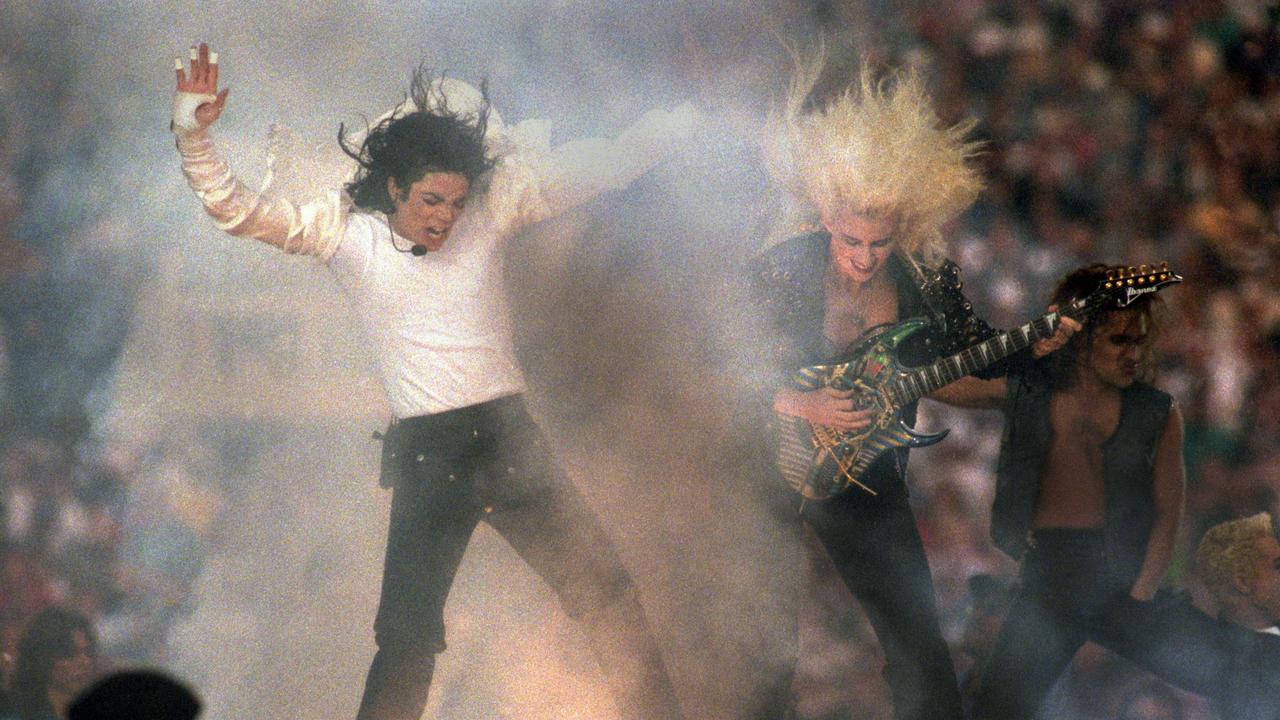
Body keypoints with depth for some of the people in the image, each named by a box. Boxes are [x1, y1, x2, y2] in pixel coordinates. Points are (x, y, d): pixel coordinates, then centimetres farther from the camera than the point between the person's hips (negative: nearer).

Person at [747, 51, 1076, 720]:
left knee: (915, 635, 2)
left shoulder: (926, 275, -7)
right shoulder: (778, 271, -17)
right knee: (769, 644, 2)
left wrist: (1034, 343, -9)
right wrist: (797, 404, -27)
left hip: (868, 475, 3)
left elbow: (974, 348, 9)